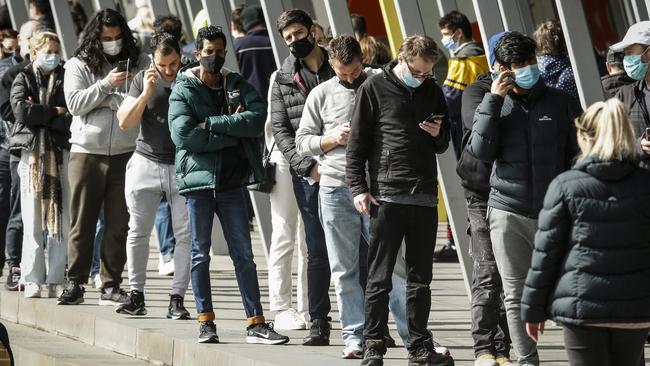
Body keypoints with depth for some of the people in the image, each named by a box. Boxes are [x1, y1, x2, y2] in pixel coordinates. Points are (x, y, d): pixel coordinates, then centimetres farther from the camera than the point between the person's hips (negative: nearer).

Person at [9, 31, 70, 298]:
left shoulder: (65, 80, 12)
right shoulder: (24, 79, 11)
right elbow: (21, 110, -7)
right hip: (31, 153, -1)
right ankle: (32, 280, -2)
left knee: (60, 220, -3)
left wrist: (38, 113, -8)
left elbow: (72, 117, -2)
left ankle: (54, 280, 0)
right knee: (33, 221, -4)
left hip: (60, 153, 1)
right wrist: (54, 112, -3)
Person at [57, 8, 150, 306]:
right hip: (87, 153, -1)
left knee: (119, 225, 3)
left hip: (125, 155, 1)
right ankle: (75, 284, 10)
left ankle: (111, 285, 9)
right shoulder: (79, 65, 4)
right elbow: (74, 103, -6)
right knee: (82, 223, 3)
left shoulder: (139, 63, 6)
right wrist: (106, 85, -15)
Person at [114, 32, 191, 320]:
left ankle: (177, 298, 1)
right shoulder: (143, 80, 2)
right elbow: (125, 123, -3)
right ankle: (136, 295, 10)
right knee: (138, 231, 3)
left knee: (186, 234, -3)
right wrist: (146, 93, -12)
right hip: (147, 163, 1)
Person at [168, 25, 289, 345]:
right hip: (199, 179, -3)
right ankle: (206, 321, 11)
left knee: (243, 254, 3)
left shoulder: (238, 86, 10)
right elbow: (184, 135, -16)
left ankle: (255, 323, 3)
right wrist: (232, 134, -11)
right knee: (200, 253, 4)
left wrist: (212, 123, -14)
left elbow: (257, 118, -9)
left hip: (233, 182, 3)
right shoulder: (183, 91, 0)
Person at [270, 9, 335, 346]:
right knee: (317, 250, 1)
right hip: (309, 176, 0)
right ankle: (319, 323, 5)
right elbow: (280, 131, 4)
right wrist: (308, 166, -10)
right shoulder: (283, 80, 9)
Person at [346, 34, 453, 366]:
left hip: (425, 198, 4)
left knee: (420, 278, 9)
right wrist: (358, 188, -8)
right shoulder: (374, 89, 0)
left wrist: (438, 134, -1)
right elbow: (357, 143, 0)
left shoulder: (432, 91, 13)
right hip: (386, 197, -4)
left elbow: (444, 144, 22)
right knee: (379, 277, -3)